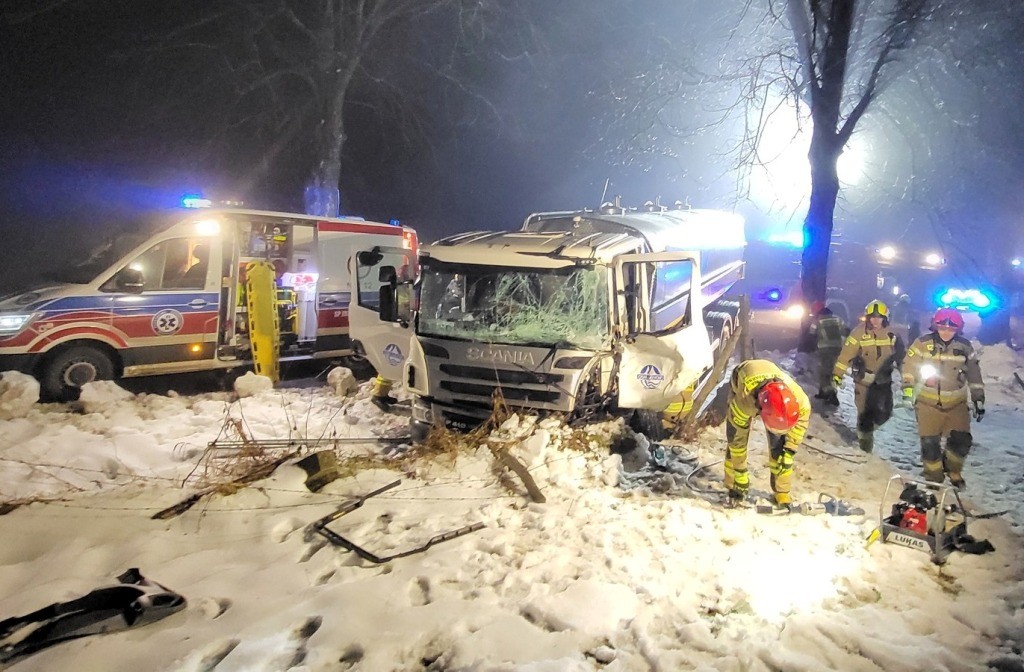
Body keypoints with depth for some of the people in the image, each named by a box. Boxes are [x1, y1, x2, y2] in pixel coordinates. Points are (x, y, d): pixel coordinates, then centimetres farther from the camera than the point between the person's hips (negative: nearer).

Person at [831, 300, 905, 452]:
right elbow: (846, 354, -13)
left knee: (884, 412, -1)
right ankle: (864, 436, 23)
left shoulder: (891, 334, 0)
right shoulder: (859, 333, -11)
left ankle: (868, 427, 28)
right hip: (863, 379, -3)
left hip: (883, 379, 3)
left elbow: (900, 354, 10)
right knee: (864, 411, 1)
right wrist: (837, 374, -15)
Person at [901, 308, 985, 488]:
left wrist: (979, 400, 10)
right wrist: (908, 388, -12)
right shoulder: (922, 344, -6)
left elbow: (974, 375, 9)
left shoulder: (964, 347, 1)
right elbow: (910, 368, -2)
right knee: (930, 443, -2)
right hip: (928, 403, -2)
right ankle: (934, 478, 17)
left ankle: (953, 471, 28)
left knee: (962, 441, 0)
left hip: (956, 403, 2)